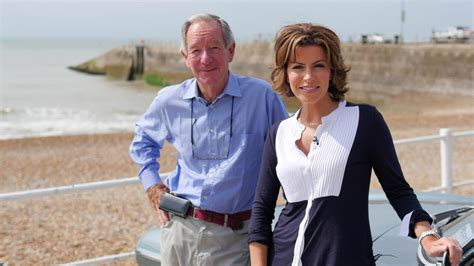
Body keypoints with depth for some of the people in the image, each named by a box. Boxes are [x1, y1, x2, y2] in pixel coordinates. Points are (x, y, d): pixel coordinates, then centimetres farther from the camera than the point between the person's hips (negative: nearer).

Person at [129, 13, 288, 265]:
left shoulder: (262, 96, -9)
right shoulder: (169, 100, 0)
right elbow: (143, 137, 22)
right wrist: (151, 183, 10)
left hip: (235, 235, -3)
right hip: (179, 228, 3)